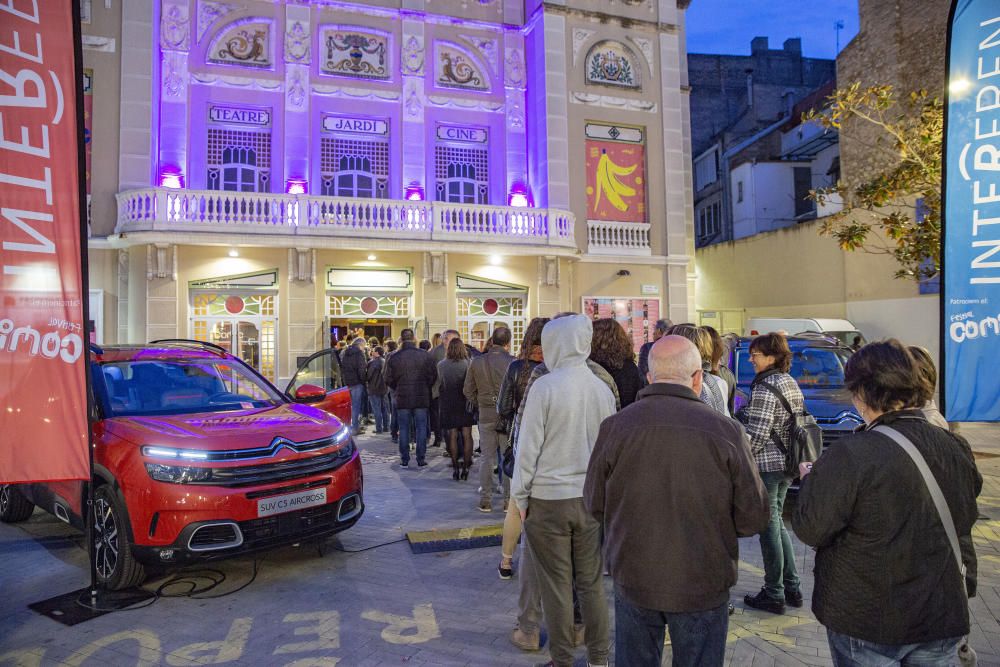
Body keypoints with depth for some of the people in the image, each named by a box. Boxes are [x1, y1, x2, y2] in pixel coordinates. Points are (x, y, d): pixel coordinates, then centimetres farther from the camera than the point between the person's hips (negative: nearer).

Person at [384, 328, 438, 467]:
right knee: (421, 428, 8)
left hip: (402, 399, 0)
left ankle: (404, 459, 12)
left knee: (404, 429, 9)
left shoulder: (394, 357, -6)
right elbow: (433, 376, -1)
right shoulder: (425, 355, -6)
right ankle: (421, 459, 9)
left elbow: (389, 379, -1)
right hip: (421, 398, 0)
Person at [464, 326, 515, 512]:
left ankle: (485, 500, 15)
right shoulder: (512, 362, -11)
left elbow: (468, 391, 5)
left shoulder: (477, 362, 1)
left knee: (486, 458, 10)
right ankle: (509, 500, 12)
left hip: (485, 414, 3)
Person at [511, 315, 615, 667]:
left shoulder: (545, 386, -13)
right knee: (591, 583, 15)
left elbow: (529, 446, -11)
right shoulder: (603, 389, 1)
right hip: (591, 499, 4)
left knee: (557, 586, 8)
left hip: (547, 499, -4)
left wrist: (520, 497, -1)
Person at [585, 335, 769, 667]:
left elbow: (595, 505, -1)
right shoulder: (727, 432, -15)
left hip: (633, 580, 1)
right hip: (703, 585, -1)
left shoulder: (615, 427, -12)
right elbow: (753, 518, -8)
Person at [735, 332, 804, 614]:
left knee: (769, 527, 2)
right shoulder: (791, 383, 10)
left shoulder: (765, 388, -19)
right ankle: (791, 587, 28)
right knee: (776, 523, 19)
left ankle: (774, 595, 13)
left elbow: (757, 435, -22)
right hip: (787, 464, 9)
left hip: (767, 465, -9)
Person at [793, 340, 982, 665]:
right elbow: (965, 519, 11)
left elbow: (809, 529, -19)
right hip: (943, 618, 5)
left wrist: (809, 480, -2)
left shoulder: (849, 456, -25)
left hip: (868, 622, -5)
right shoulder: (957, 448, -5)